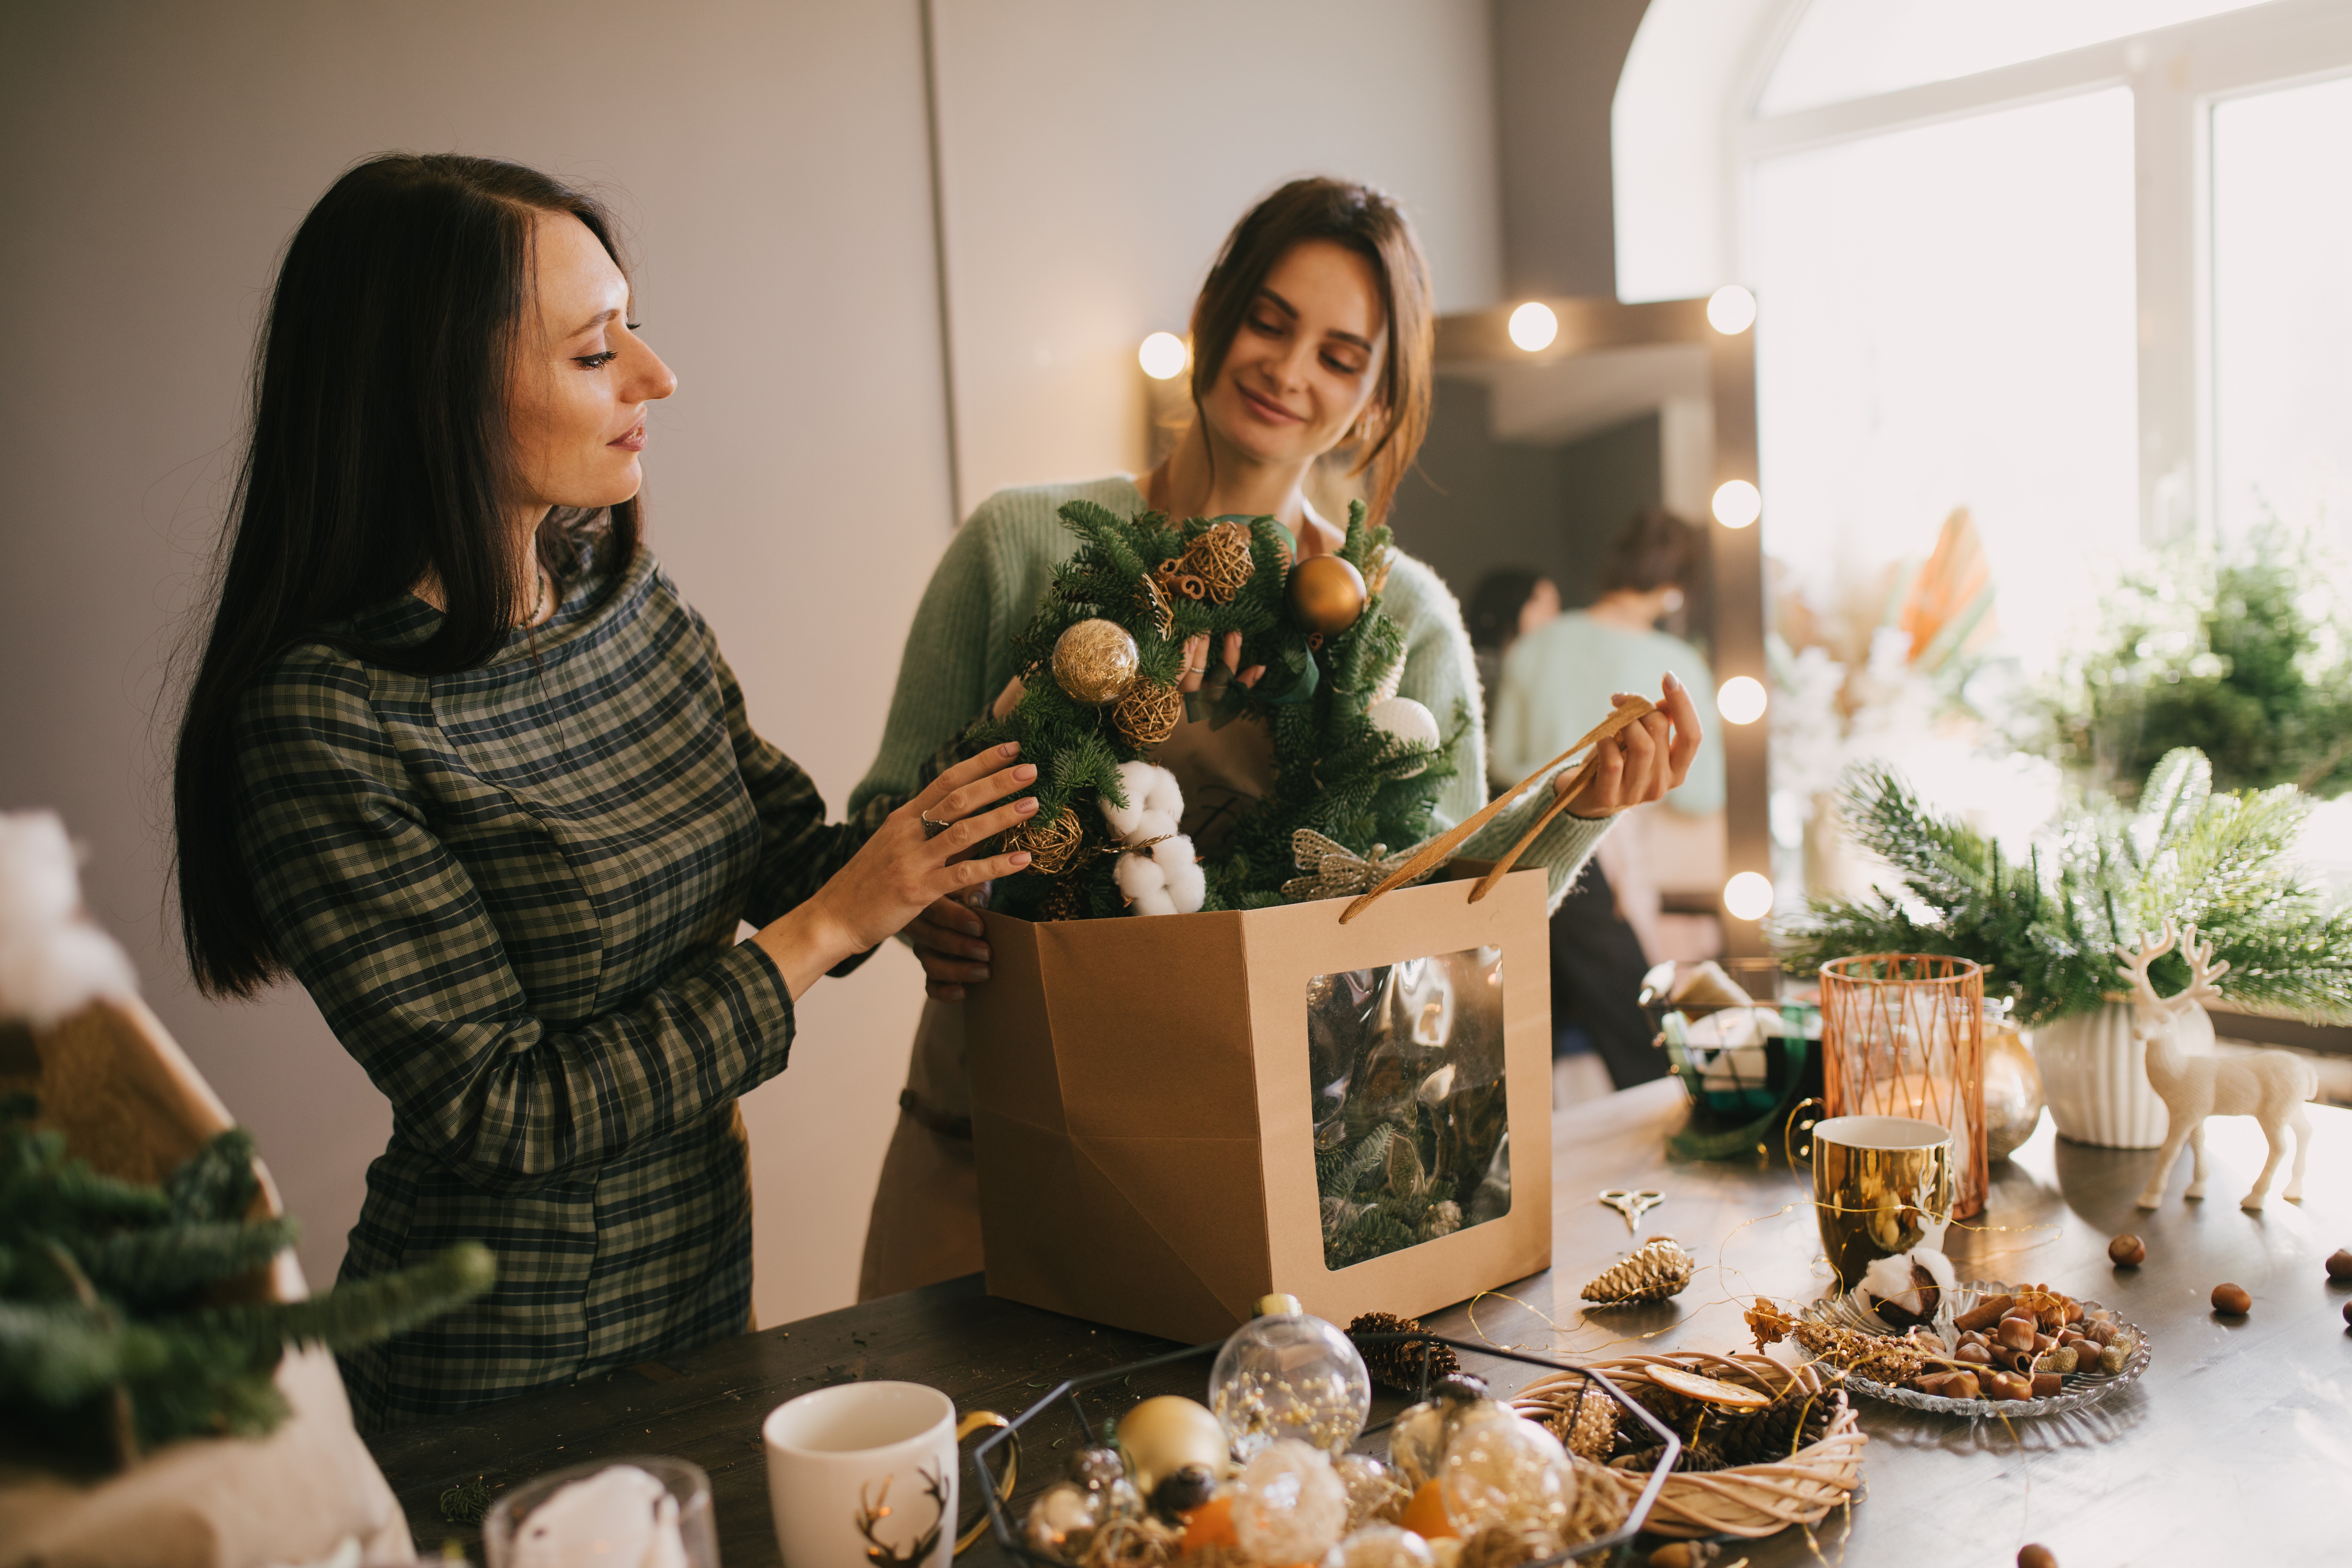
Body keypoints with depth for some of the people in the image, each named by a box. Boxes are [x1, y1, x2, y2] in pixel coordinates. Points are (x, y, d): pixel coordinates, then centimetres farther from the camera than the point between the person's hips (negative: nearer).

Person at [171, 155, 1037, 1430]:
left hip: (704, 1275, 7)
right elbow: (502, 1113, -23)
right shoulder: (329, 719, -24)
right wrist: (834, 925, -23)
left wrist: (974, 767, -14)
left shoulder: (633, 604, -3)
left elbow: (790, 859, 4)